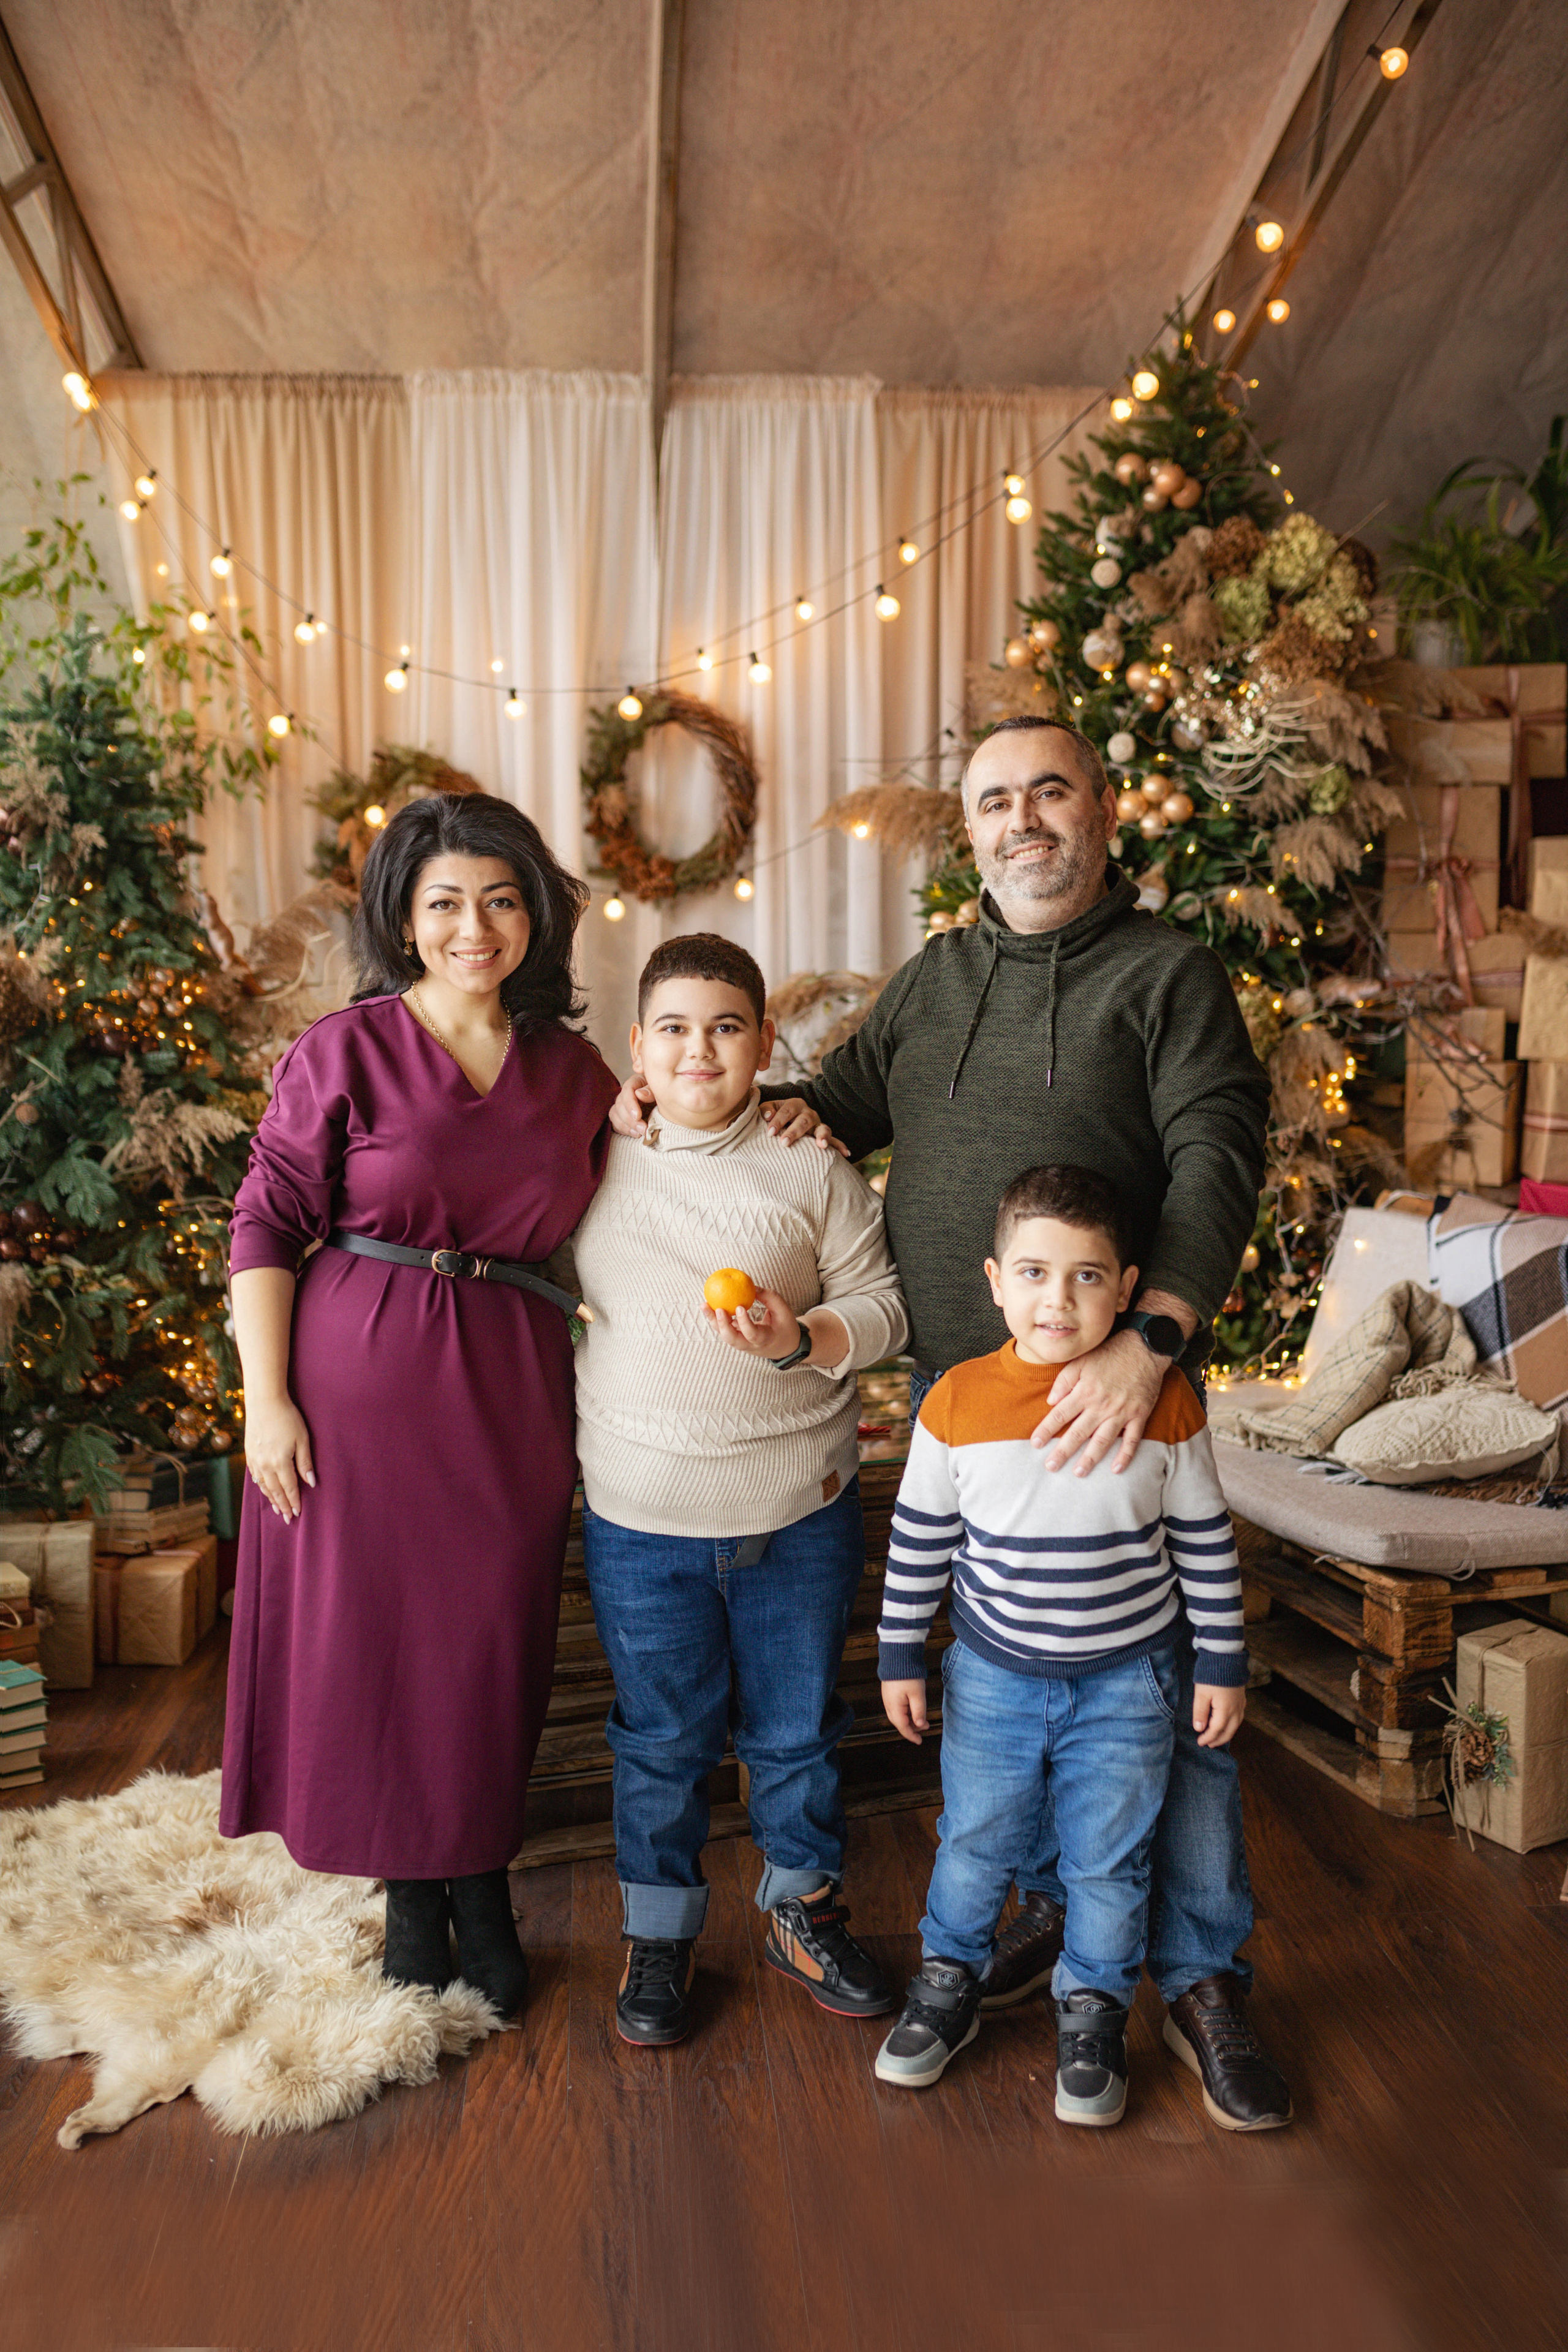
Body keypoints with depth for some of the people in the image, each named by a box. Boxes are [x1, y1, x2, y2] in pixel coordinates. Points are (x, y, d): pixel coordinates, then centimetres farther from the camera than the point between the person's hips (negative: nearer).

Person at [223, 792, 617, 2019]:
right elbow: (267, 1226, -5)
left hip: (513, 1399, 3)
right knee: (366, 1632, 8)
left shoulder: (574, 1070, 6)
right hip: (360, 1383, -2)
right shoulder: (344, 1051, -5)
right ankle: (410, 1888, 31)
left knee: (493, 1640, 11)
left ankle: (483, 1883, 34)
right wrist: (266, 1398, -9)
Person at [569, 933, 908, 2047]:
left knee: (798, 1728, 15)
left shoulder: (814, 1165, -3)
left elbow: (885, 1303, -2)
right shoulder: (591, 1163, 0)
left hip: (802, 1512, 0)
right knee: (662, 1738, 13)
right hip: (640, 1517, 0)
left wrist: (800, 1339, -21)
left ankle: (805, 1906, 39)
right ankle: (660, 1931, 34)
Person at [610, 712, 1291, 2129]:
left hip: (1116, 1388, -4)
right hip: (951, 1387, 5)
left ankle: (1202, 1974, 21)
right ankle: (1056, 1900, 37)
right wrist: (779, 1106, -2)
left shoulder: (1169, 972, -3)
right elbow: (851, 1099, 22)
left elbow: (1219, 1159, -14)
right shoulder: (932, 979, 12)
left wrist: (1150, 1340, -28)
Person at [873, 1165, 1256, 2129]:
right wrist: (900, 1657, 3)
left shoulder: (1165, 1402, -13)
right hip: (992, 1677, 1)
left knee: (1109, 1860, 13)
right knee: (974, 1842, 18)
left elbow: (1206, 1542, -2)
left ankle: (1094, 2012, 37)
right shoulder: (958, 1402, -13)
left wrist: (1224, 1663, 2)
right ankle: (949, 1981, 42)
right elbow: (918, 1541, -2)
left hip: (1126, 1684, 0)